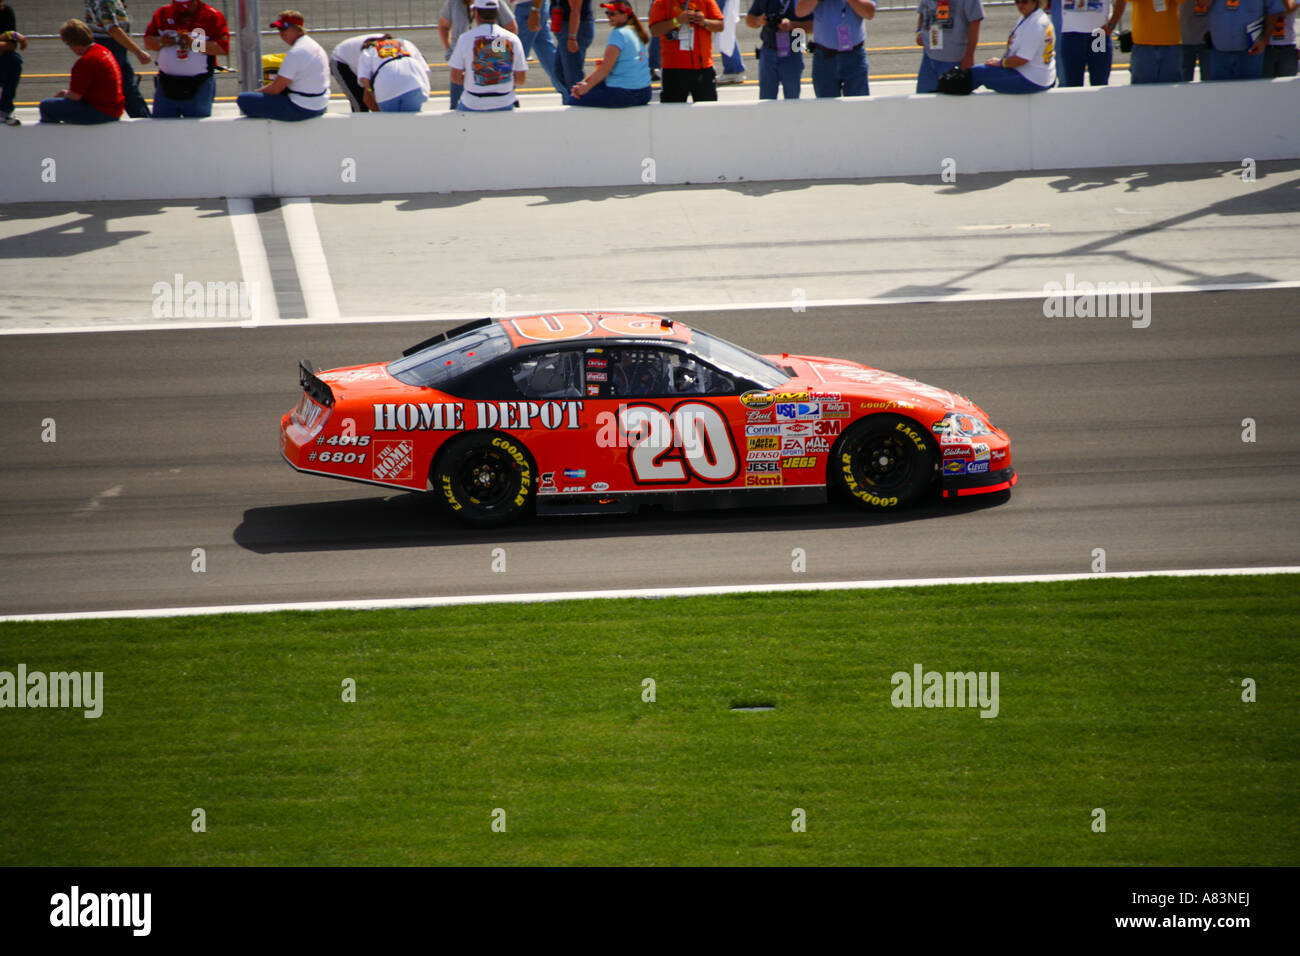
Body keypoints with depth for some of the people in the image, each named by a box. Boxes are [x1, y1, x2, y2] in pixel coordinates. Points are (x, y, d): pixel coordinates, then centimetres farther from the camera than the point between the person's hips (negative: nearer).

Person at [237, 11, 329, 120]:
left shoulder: (296, 53, -20)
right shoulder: (314, 45, 11)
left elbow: (276, 88, -18)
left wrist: (254, 92, 0)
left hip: (302, 110, -11)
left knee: (244, 100, -16)